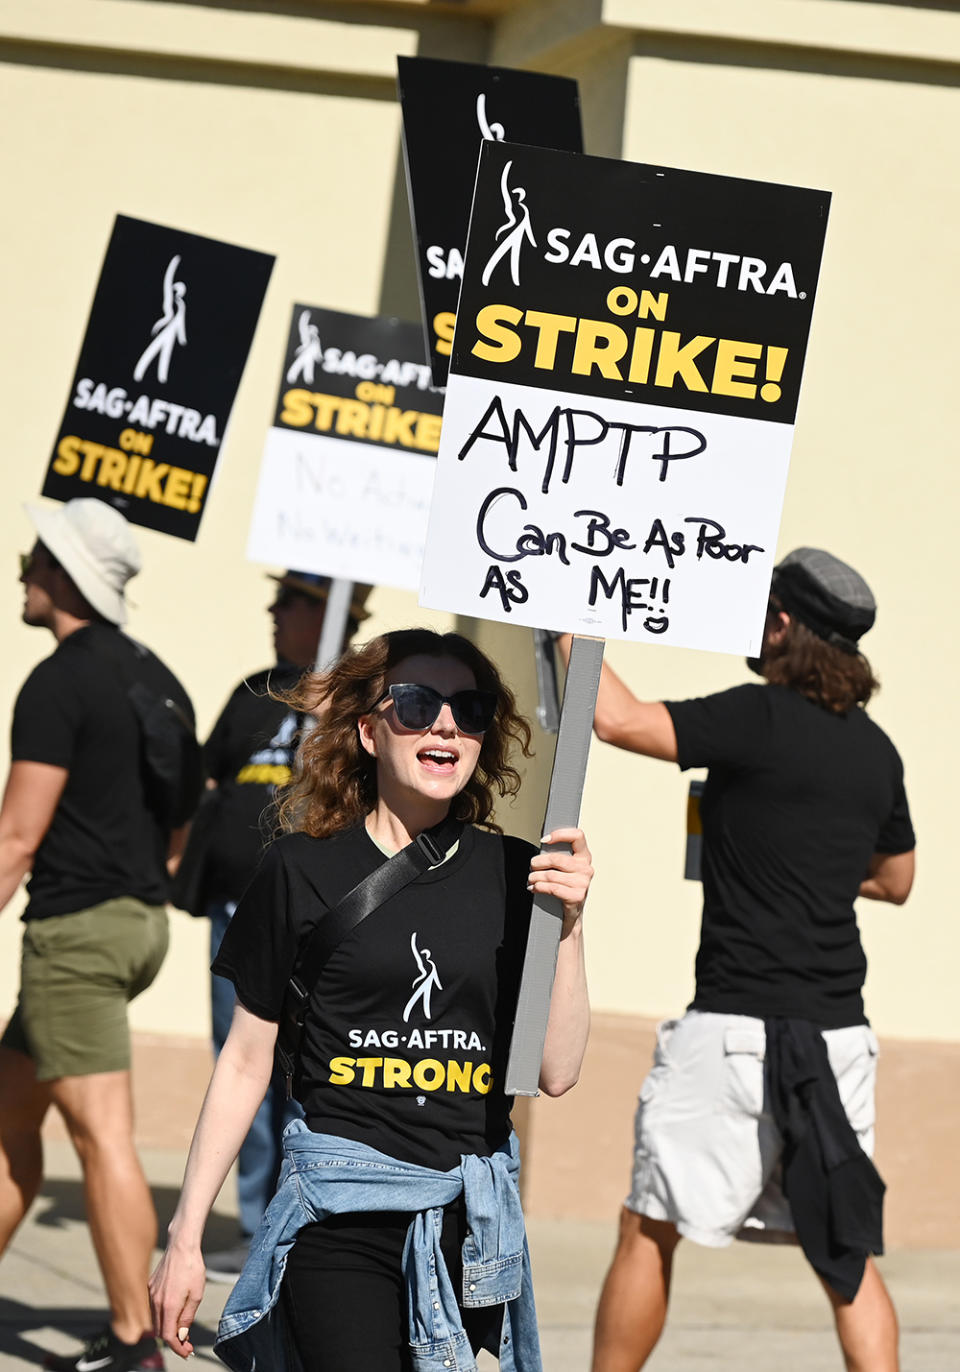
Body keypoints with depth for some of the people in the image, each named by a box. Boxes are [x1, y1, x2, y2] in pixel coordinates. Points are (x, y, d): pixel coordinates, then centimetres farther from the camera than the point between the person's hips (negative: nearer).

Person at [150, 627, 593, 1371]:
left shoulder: (513, 875, 6)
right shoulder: (304, 871, 0)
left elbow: (556, 1072, 3)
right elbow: (246, 1062, 6)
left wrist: (567, 925, -8)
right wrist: (185, 1237, 6)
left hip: (472, 1218, 3)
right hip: (341, 1217, -3)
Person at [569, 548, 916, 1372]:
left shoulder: (761, 719, -12)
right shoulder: (876, 751, 10)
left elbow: (618, 718, -17)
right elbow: (895, 880, 24)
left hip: (739, 1029, -6)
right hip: (839, 1032, 6)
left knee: (650, 1230, 6)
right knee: (846, 1250, 10)